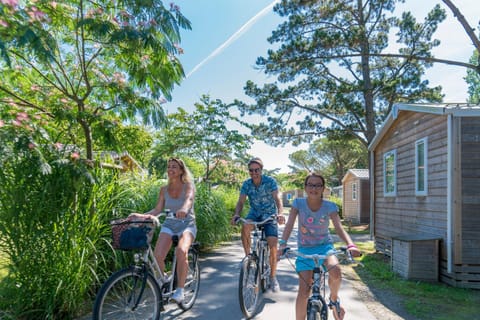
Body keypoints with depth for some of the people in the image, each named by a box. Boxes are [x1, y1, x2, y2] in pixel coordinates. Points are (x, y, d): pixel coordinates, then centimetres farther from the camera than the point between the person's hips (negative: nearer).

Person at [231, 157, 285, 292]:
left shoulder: (270, 181, -16)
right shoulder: (246, 184, -8)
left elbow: (277, 199, -26)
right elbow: (241, 202, -15)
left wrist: (280, 213, -46)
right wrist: (236, 215, -35)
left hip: (270, 214, -2)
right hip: (254, 213, 2)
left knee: (273, 245, -14)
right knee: (245, 227, -33)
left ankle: (273, 277, 5)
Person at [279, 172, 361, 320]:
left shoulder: (329, 206, -9)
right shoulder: (298, 203, -9)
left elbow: (339, 228, -20)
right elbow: (289, 225, -19)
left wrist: (350, 245, -39)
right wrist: (283, 244, -36)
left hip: (325, 246, 0)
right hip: (305, 249, 0)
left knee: (335, 271, -31)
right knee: (304, 291, -10)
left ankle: (334, 299, 2)